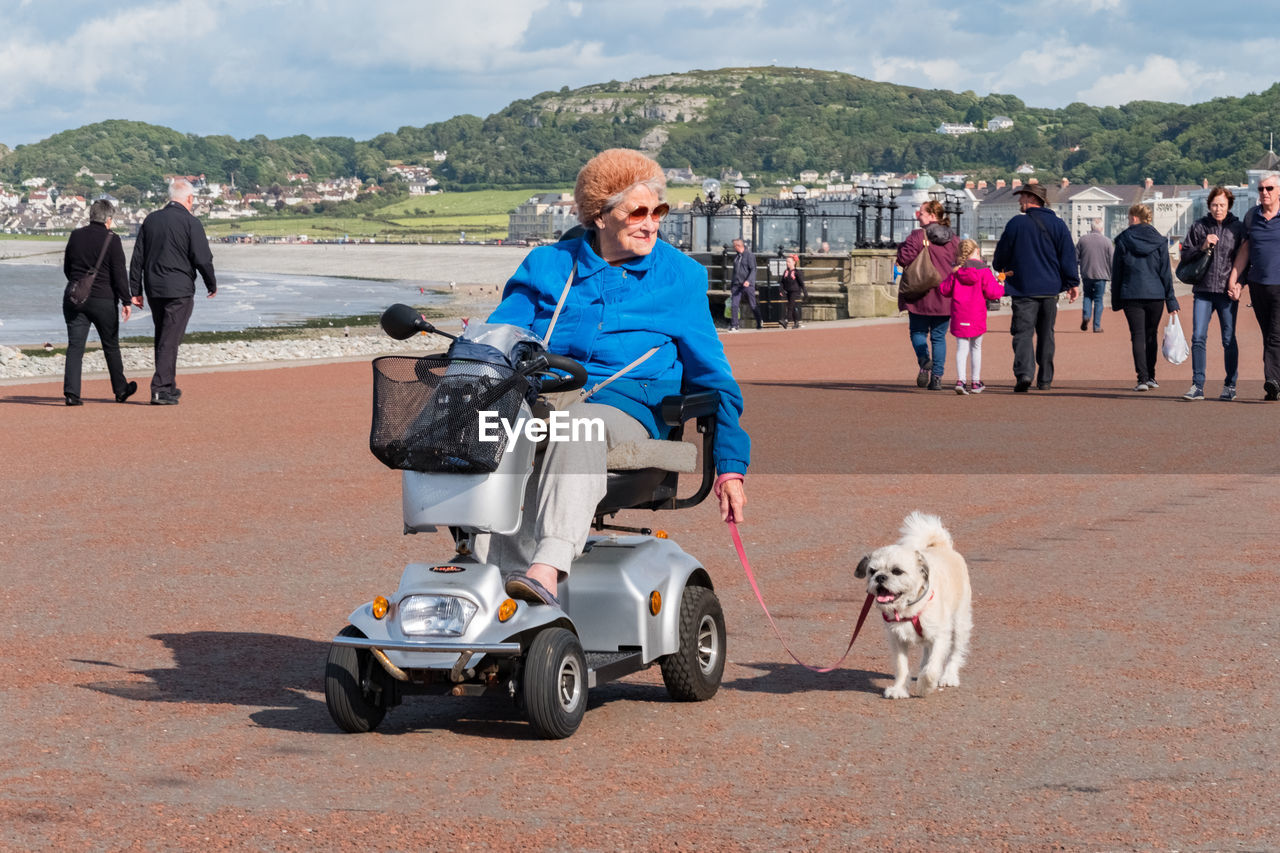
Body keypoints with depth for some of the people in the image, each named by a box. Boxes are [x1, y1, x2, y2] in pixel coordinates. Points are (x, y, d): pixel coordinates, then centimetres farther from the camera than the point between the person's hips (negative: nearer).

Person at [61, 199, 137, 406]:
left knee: (75, 346, -1)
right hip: (103, 300, -3)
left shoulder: (75, 236, 6)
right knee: (111, 346, 12)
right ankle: (120, 390, 24)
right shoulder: (111, 239, -8)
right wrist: (126, 301, -6)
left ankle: (71, 391, -14)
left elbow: (67, 269, 15)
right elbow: (119, 274, -11)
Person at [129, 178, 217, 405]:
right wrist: (212, 285, 6)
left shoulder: (150, 220, 9)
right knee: (170, 341, -5)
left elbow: (137, 257, 9)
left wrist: (135, 290, 12)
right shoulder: (190, 223, -9)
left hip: (154, 289, 6)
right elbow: (203, 259, -10)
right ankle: (160, 390, -9)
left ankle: (169, 387, 23)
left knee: (162, 338, 16)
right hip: (179, 290, -6)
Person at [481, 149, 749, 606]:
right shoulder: (546, 266, 18)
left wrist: (731, 466, 9)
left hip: (626, 407, -3)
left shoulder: (680, 276, 16)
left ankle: (547, 570, -58)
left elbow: (711, 376, 17)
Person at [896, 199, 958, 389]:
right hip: (945, 297, 4)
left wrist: (901, 247, 5)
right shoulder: (954, 240, 5)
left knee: (918, 331, 11)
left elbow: (904, 260, -14)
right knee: (939, 336, 10)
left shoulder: (917, 236, -10)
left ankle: (924, 361, -15)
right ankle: (937, 376, 4)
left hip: (921, 295, -4)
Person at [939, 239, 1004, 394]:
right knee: (976, 347, 12)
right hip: (977, 315, -1)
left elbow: (944, 290, 5)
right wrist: (1001, 287, 13)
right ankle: (976, 382, 16)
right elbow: (991, 292, -7)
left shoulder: (956, 271, 2)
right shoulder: (984, 271, -6)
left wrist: (940, 285, 28)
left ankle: (960, 380, -15)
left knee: (962, 348, 1)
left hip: (959, 315, 1)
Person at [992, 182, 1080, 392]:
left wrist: (1001, 268, 24)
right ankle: (1045, 379, 17)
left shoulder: (1016, 223, -4)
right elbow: (1068, 255, 2)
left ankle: (1024, 372, -26)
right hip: (1050, 288, 3)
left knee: (1023, 331, -5)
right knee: (1046, 334, 14)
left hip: (1023, 288, -3)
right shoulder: (1058, 225, 5)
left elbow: (1001, 255, 2)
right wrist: (1073, 283, 5)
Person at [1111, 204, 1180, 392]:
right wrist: (1171, 301, 3)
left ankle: (1143, 378, -12)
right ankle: (1151, 377, 17)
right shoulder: (1159, 241, 3)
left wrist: (1116, 301, 10)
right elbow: (1166, 272, 1)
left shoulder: (1123, 241, 0)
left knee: (1138, 336, -2)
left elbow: (1116, 272, 3)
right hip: (1155, 295, 2)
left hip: (1131, 295, -2)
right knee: (1151, 335, 15)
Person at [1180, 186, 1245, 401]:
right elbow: (1185, 256, 8)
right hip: (1203, 290, 1)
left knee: (1229, 340, 4)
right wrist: (1202, 247, -9)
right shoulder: (1199, 226, 6)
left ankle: (1230, 385, 15)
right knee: (1198, 338, -6)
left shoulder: (1238, 228, 3)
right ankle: (1197, 385, -3)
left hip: (1227, 292, -1)